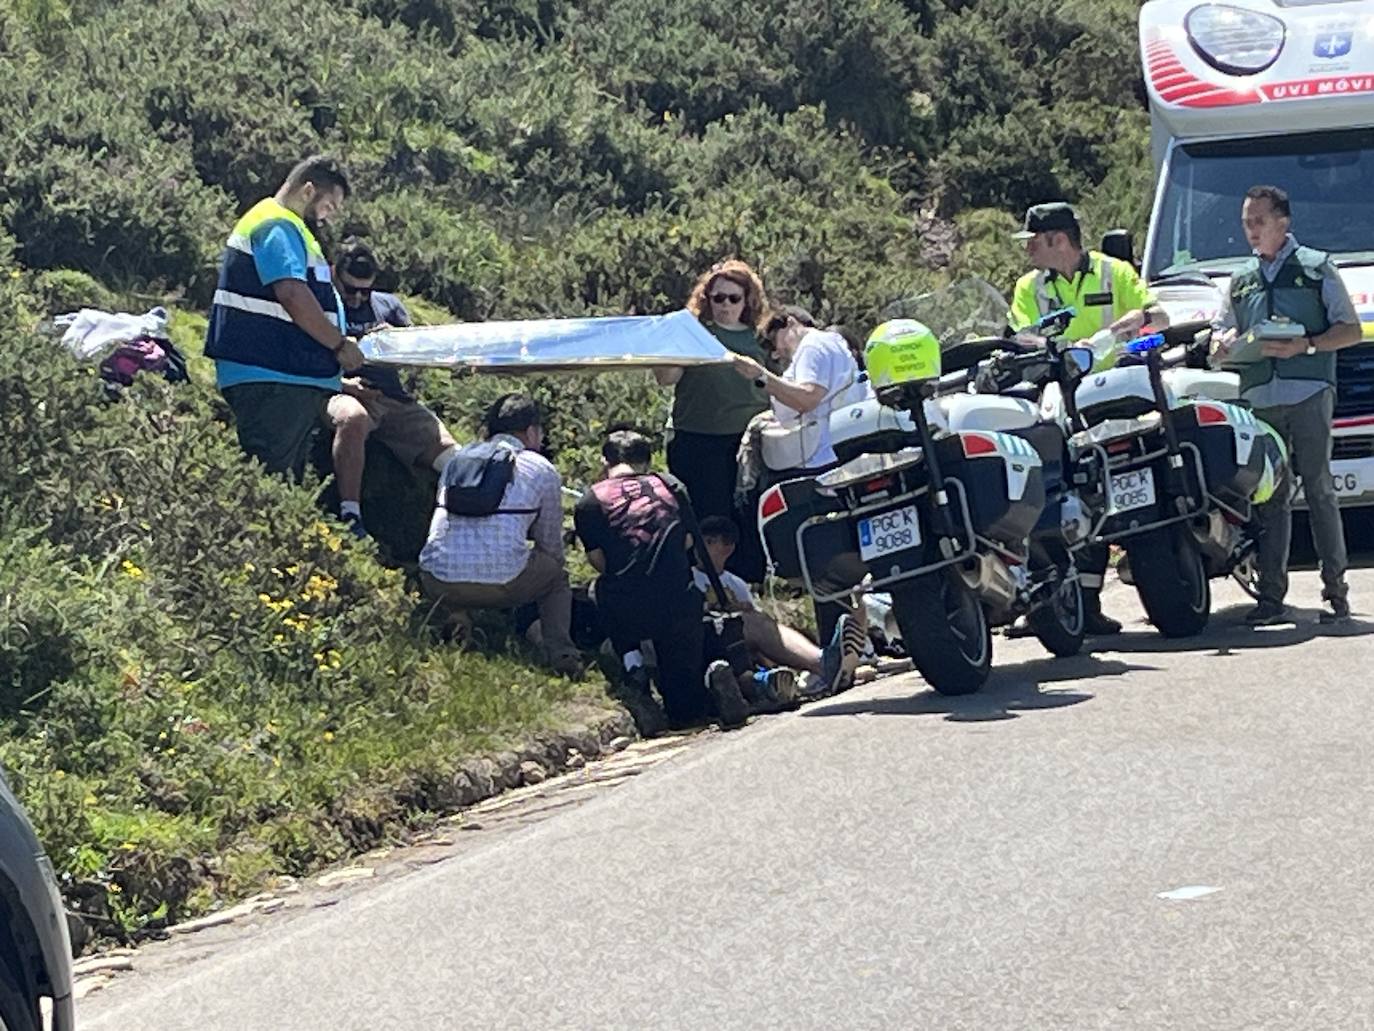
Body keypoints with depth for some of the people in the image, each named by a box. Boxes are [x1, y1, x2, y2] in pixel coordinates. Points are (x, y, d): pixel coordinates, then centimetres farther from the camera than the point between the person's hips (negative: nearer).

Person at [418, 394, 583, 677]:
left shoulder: (456, 461, 24)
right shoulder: (542, 470, 14)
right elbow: (551, 544, 22)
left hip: (438, 586, 4)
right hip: (503, 583, -4)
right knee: (557, 576, 26)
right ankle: (561, 654, 7)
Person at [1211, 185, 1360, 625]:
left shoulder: (1316, 268, 6)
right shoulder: (1241, 279, 20)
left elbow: (1350, 330, 3)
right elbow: (1224, 331, 28)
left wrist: (1306, 345, -12)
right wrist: (1225, 344, 3)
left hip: (1309, 393, -4)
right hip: (1258, 399, 4)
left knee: (1319, 491, -5)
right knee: (1271, 498, 1)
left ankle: (1336, 592, -2)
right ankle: (1270, 596, -1)